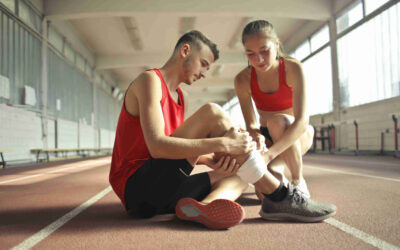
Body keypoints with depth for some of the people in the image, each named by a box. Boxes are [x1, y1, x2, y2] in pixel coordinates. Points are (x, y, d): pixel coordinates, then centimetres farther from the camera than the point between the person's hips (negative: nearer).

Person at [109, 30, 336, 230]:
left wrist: (211, 160, -9)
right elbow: (157, 147, -23)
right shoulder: (149, 80, -8)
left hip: (161, 191, 9)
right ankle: (280, 197, -17)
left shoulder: (178, 97, 21)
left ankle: (206, 205, -28)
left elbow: (183, 151, 12)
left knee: (242, 173, 6)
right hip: (137, 186, -9)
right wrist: (224, 144, -25)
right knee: (212, 114, -21)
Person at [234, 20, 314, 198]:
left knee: (278, 121, -38)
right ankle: (278, 177, 13)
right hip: (267, 137, 2)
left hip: (298, 135, -1)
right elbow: (251, 124, -14)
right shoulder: (242, 80, -15)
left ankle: (298, 181, -15)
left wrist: (270, 153, -47)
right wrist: (257, 137, -41)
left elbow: (302, 120, -33)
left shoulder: (292, 68, -23)